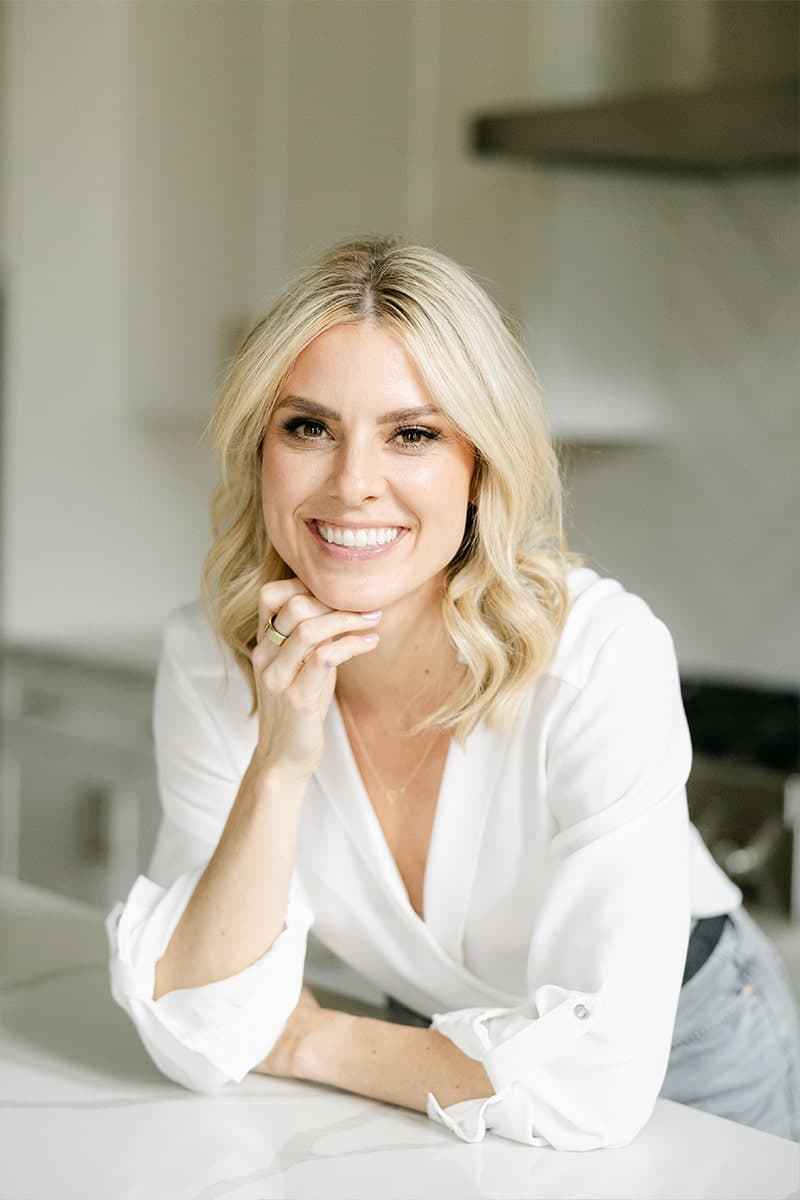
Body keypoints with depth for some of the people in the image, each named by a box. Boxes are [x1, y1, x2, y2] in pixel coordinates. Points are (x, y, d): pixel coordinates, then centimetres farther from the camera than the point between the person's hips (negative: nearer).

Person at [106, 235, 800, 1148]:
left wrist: (307, 1043, -18)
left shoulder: (602, 654, -28)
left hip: (683, 1059, -2)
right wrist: (279, 766, -31)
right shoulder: (210, 660, -17)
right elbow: (203, 1045, -20)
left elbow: (590, 1081, -31)